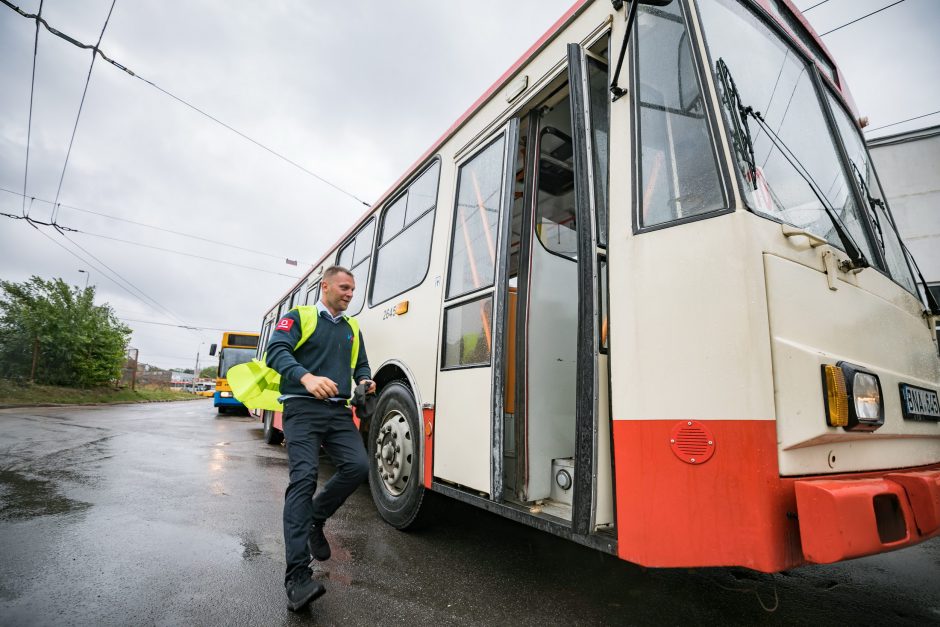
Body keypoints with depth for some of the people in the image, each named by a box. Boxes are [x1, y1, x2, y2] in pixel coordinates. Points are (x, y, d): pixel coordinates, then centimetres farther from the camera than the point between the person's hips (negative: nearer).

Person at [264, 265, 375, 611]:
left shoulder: (352, 328, 19)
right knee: (303, 478, -15)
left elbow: (361, 364, 24)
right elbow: (277, 351, -11)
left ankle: (316, 518, 15)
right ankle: (297, 575, -12)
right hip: (303, 407, -5)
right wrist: (307, 377, -30)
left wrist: (365, 380, -1)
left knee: (358, 466, -13)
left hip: (338, 411, 5)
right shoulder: (298, 316, 3)